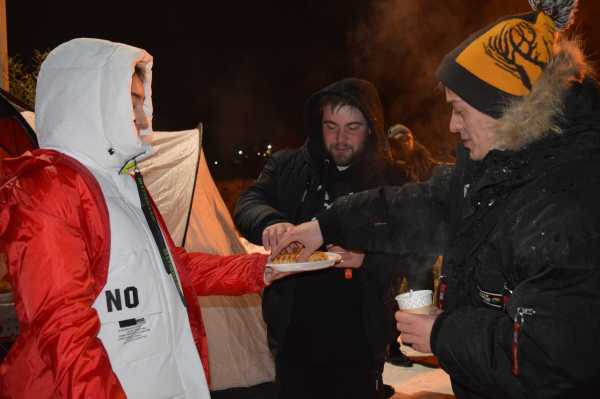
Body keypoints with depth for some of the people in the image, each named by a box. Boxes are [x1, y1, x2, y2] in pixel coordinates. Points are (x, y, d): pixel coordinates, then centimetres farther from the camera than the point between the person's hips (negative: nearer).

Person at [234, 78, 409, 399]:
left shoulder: (391, 182, -2)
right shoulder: (287, 167, 3)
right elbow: (248, 204, -7)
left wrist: (367, 259, -24)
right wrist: (270, 222, -31)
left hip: (359, 339, -1)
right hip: (294, 333, 2)